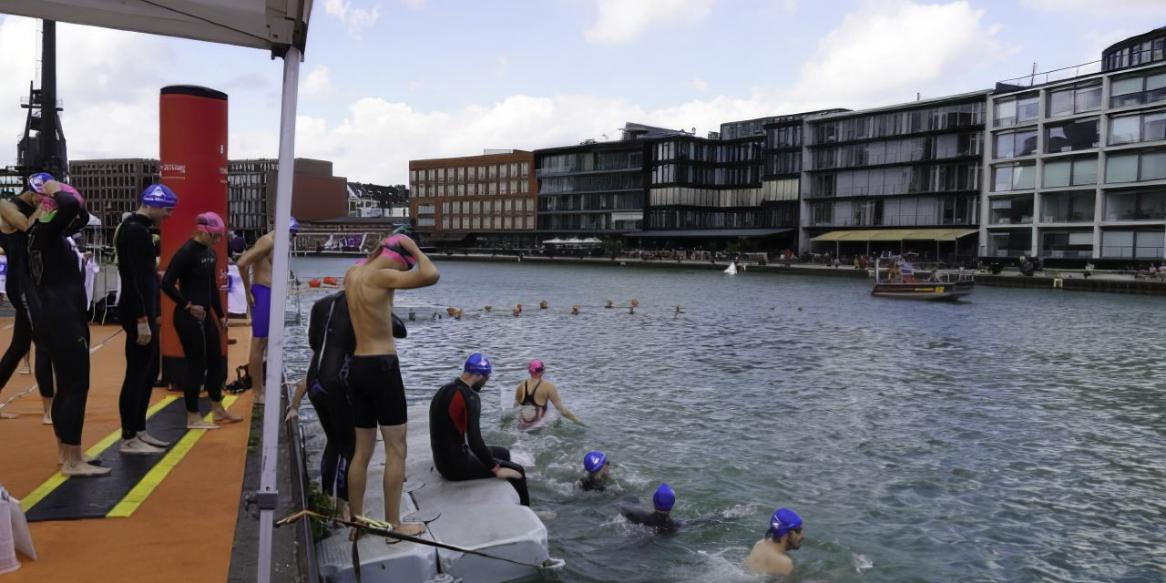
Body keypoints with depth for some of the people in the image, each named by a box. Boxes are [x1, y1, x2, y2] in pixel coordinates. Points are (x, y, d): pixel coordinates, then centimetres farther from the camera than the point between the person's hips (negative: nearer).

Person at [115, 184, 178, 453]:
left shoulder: (137, 228, 16)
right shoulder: (135, 231, -16)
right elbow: (132, 279, -22)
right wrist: (142, 320, -23)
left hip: (144, 311, 10)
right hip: (138, 314, -10)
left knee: (149, 372, 15)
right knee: (137, 373, -4)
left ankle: (139, 431, 23)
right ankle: (129, 438, 4)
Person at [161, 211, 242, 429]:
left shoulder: (209, 252, 9)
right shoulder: (186, 252, -15)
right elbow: (167, 283, -20)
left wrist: (220, 314, 17)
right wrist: (188, 305, -18)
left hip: (205, 315, 8)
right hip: (188, 318, -8)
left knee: (216, 360, 15)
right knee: (196, 363, -1)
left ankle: (218, 409, 29)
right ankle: (193, 417, 11)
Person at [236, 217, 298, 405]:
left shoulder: (275, 244, 15)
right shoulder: (267, 241, -14)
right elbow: (242, 263, -23)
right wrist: (248, 291, -15)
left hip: (270, 294, 10)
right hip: (262, 294, -10)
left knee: (264, 343, 15)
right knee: (258, 344, -4)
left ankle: (261, 388, 25)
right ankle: (257, 393, 2)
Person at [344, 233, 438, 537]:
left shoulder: (352, 274, 10)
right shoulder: (380, 277, -13)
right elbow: (431, 275, -25)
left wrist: (375, 253, 22)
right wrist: (414, 249, -8)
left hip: (357, 366, 8)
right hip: (382, 366, -8)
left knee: (362, 451, 15)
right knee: (396, 450, 1)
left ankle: (356, 521, 23)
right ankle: (393, 525, 6)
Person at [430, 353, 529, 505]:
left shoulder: (445, 390, 7)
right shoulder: (469, 397, -22)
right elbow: (475, 442, -29)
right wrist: (496, 469, -16)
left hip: (445, 459, 10)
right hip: (457, 465, -10)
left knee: (503, 453, 25)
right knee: (517, 471, -4)